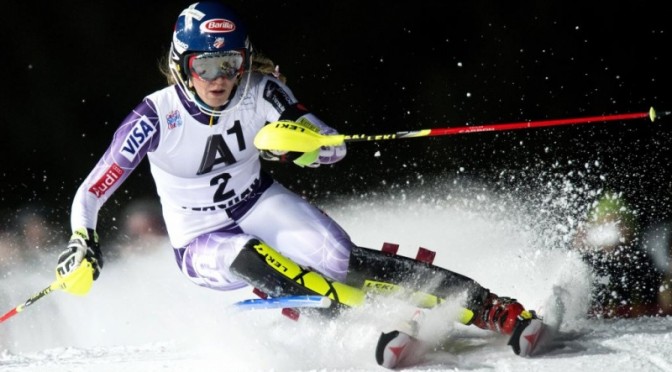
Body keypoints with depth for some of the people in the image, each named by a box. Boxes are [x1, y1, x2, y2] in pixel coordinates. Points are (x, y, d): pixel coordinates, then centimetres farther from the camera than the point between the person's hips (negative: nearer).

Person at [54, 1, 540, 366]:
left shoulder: (261, 95, -16)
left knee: (340, 259, -25)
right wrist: (82, 246, -34)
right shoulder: (156, 117, -21)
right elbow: (91, 192, -16)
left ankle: (490, 308, -27)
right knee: (249, 257, -36)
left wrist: (296, 144, -38)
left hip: (261, 205, 1)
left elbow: (335, 149, -16)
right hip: (202, 244, 0)